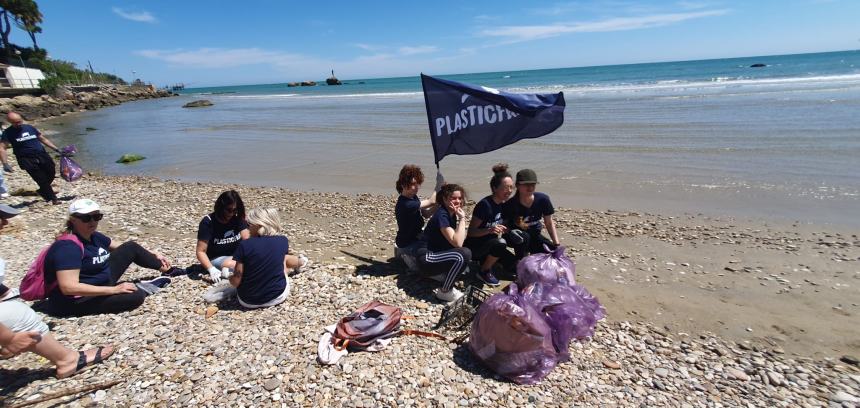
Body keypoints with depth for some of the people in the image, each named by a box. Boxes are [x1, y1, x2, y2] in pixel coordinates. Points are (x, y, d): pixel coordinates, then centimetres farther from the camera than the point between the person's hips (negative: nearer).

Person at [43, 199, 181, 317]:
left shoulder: (93, 236, 1)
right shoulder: (68, 247, -27)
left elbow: (122, 248, 18)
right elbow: (68, 287, -34)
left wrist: (153, 256, 12)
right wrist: (114, 290, -33)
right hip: (78, 301, -10)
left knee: (132, 247, 8)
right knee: (136, 295, -30)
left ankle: (169, 270, 18)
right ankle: (144, 288, 4)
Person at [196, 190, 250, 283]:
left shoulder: (238, 219, -3)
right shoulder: (208, 222, -14)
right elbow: (201, 251, -16)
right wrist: (211, 269, -31)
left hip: (236, 256, 5)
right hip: (216, 259, -5)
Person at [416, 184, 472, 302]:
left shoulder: (451, 213, 7)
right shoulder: (441, 215, -21)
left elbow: (458, 239, 6)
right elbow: (457, 243, -29)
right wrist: (462, 218, -23)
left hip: (437, 255, 10)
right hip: (427, 259, -10)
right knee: (463, 254, -28)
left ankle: (447, 285, 10)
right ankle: (444, 292, -10)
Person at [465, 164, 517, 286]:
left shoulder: (504, 204, -2)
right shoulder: (485, 205, -24)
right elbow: (471, 232, -22)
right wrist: (489, 230, -39)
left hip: (491, 245, 7)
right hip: (474, 247, -7)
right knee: (500, 243, -34)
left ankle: (486, 260, 18)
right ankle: (484, 272, -10)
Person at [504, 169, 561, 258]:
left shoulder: (543, 199, -16)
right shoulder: (510, 205, -24)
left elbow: (549, 223, -5)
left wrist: (556, 245, -10)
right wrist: (510, 232, -38)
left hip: (534, 235, 3)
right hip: (518, 234, -3)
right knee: (524, 237, -37)